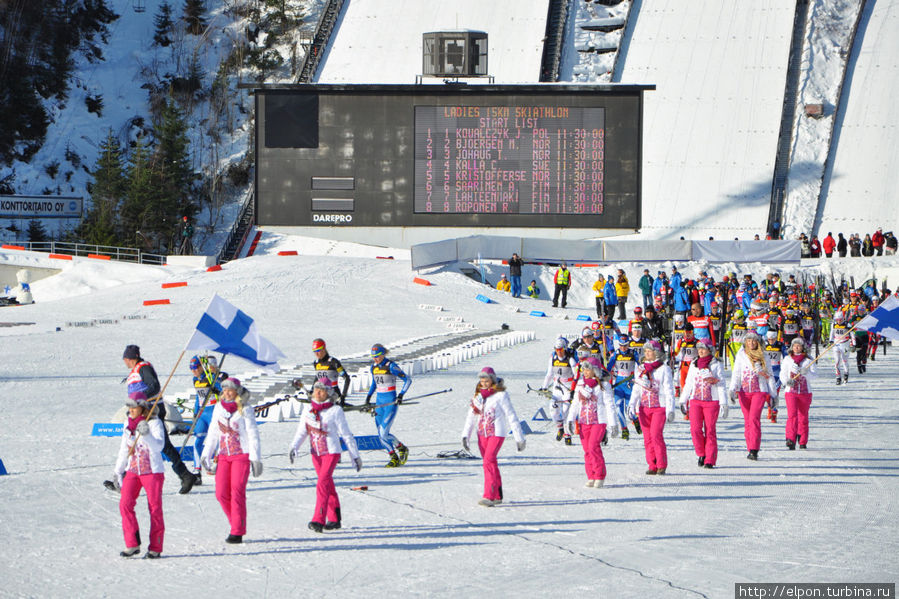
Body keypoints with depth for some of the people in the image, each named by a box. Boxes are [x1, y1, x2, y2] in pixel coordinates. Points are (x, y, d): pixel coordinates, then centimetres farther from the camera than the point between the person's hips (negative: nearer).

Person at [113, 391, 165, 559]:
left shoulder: (154, 423, -9)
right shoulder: (128, 424, 10)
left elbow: (159, 446, -22)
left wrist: (146, 435, -37)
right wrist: (118, 471, 23)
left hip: (152, 471, -5)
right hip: (133, 470, 5)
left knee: (155, 508, -2)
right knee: (125, 504, -10)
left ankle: (155, 548, 8)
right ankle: (132, 544, -6)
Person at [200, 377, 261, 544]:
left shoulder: (245, 409, -6)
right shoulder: (219, 408, 10)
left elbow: (253, 434, -6)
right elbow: (213, 433, 17)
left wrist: (255, 458, -11)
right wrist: (206, 455, 14)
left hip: (242, 455, -5)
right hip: (224, 455, 5)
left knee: (237, 492, -10)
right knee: (221, 493, -2)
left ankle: (237, 533, -7)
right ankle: (236, 524, 15)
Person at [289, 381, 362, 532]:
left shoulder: (335, 411, -8)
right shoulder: (308, 411, 6)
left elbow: (346, 435, -2)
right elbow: (301, 433, 7)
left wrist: (355, 456, 1)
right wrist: (293, 447, -12)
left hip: (331, 453, -5)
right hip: (316, 454, 5)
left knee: (323, 485, -18)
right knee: (329, 486, 14)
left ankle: (318, 521, -24)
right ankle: (334, 519, 24)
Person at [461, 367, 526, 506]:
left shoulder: (501, 395, -8)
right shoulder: (477, 395, 9)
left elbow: (511, 416, -5)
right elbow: (471, 417, 9)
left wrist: (519, 438, -4)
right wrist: (465, 436, -1)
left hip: (497, 433, -6)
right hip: (482, 434, 6)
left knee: (489, 461, -19)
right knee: (490, 463, 10)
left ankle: (489, 497, -23)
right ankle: (498, 496, 21)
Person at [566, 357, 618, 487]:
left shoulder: (603, 385, -5)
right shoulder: (580, 383, 9)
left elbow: (609, 405, -5)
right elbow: (575, 403, 11)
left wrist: (612, 424, -7)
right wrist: (571, 419, 2)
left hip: (599, 421, -5)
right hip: (583, 421, 5)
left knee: (594, 446, -16)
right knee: (587, 449, 3)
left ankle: (600, 476, -6)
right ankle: (591, 477, 11)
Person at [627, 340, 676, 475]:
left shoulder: (664, 369, -2)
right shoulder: (640, 369, 12)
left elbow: (669, 391, -4)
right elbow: (636, 389, 14)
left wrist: (670, 409, -10)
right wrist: (632, 405, 2)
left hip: (659, 407, -5)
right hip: (644, 407, 5)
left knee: (656, 435, -15)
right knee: (647, 437, 2)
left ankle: (661, 465, -6)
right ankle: (652, 466, 9)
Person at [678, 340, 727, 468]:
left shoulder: (716, 365, 2)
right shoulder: (694, 364, 13)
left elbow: (721, 385, 0)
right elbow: (688, 383, 20)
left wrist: (723, 404, -6)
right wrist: (683, 400, 19)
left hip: (712, 401, -3)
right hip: (695, 401, 3)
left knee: (710, 430, -5)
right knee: (695, 429, -11)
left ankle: (710, 460, 0)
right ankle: (701, 454, 8)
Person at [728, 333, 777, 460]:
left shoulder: (763, 356, 8)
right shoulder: (741, 355, 7)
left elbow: (770, 376, 14)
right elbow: (736, 373, 1)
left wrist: (773, 395, 14)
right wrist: (733, 389, -14)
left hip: (759, 392, -2)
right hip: (744, 392, 2)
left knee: (754, 418, -16)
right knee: (747, 420, 4)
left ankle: (754, 450, -20)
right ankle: (750, 448, 13)